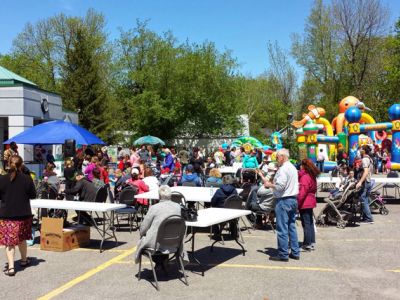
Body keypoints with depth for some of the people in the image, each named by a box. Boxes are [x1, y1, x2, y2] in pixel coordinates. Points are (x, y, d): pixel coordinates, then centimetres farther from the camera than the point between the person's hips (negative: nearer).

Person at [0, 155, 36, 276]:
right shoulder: (27, 179, -10)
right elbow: (33, 195, -1)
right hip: (23, 214, 2)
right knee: (22, 239, 20)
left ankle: (11, 267, -3)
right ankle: (24, 260, 37)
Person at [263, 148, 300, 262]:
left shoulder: (283, 169, -16)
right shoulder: (293, 168, 16)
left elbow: (279, 186, -22)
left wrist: (269, 185, -4)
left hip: (284, 200, -10)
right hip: (293, 199, 10)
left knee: (282, 229, -4)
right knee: (292, 227, 14)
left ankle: (283, 255, 0)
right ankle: (295, 252, 18)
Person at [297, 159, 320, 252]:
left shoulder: (305, 177, -17)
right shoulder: (312, 176, 12)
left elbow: (303, 191, -22)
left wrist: (298, 202, -18)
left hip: (304, 203, -9)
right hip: (311, 202, 10)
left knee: (306, 224, -3)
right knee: (310, 223, 15)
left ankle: (307, 244, 1)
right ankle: (312, 243, 22)